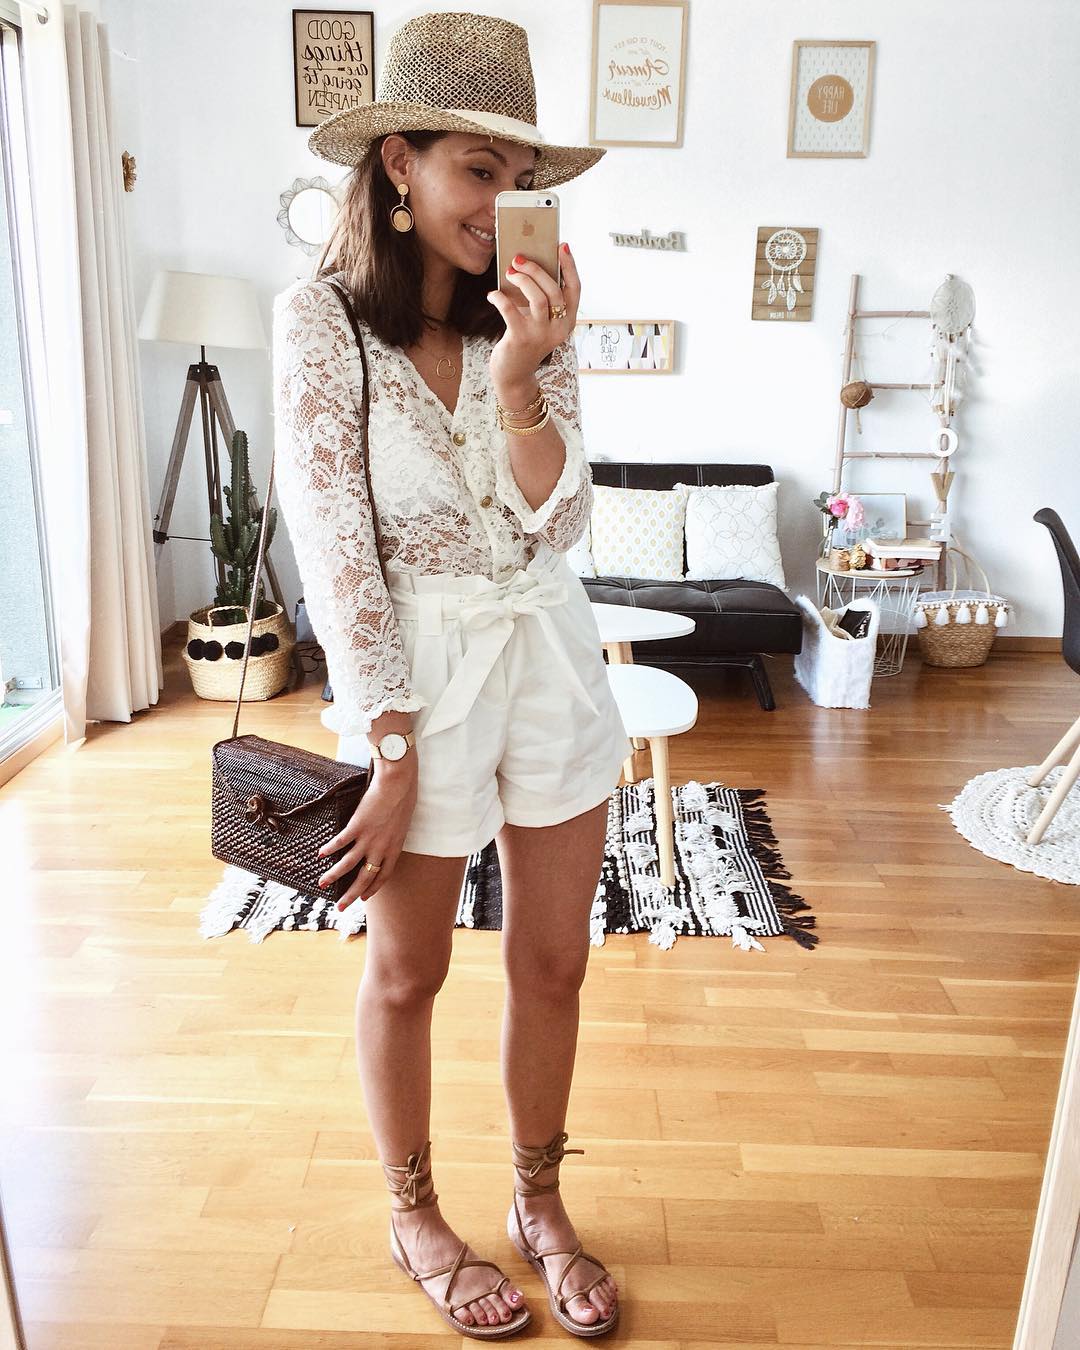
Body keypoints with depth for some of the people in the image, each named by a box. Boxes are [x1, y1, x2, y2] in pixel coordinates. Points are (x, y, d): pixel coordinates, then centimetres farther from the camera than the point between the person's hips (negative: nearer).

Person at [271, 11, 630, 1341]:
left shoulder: (529, 314, 2)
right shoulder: (320, 316, -10)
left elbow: (558, 526, -4)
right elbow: (333, 548, -14)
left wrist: (522, 377, -19)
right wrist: (391, 749, -14)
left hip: (550, 660, 5)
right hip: (418, 673, -4)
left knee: (552, 960, 14)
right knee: (407, 970, 14)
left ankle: (540, 1203, 39)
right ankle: (414, 1217, 39)